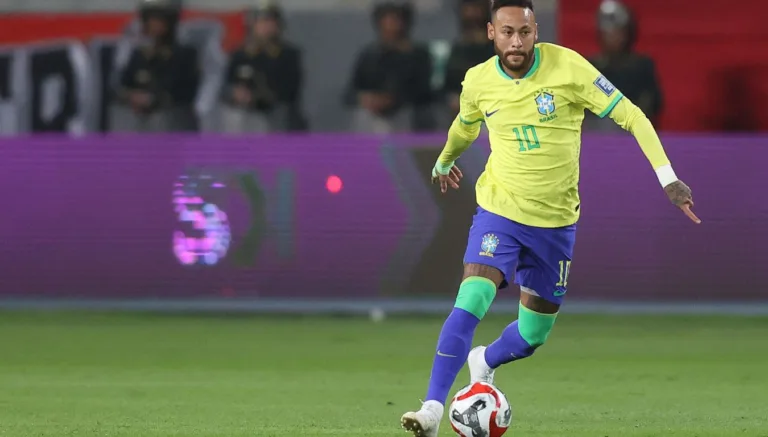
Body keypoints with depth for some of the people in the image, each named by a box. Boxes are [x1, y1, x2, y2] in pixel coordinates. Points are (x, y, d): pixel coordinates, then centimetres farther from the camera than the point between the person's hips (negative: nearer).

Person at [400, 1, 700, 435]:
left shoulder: (567, 67, -15)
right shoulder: (478, 81, -6)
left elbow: (631, 116, -12)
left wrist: (668, 178, -20)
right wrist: (444, 161, 38)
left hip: (555, 220, 0)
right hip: (499, 210, 0)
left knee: (532, 336, 10)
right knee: (470, 304, -23)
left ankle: (484, 362, 44)